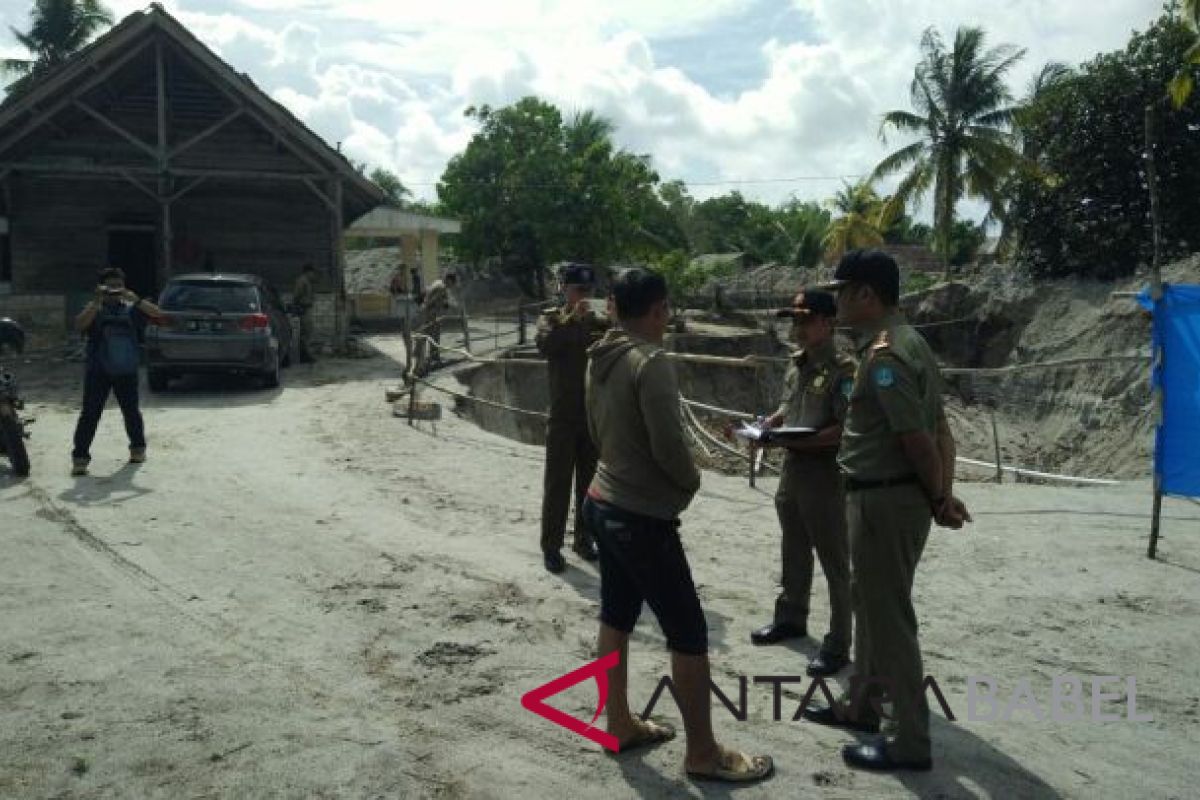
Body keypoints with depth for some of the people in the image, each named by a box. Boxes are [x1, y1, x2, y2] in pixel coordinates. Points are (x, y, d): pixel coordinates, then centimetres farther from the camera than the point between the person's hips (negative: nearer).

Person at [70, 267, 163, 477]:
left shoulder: (131, 309, 6)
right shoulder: (94, 309, 2)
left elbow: (157, 313, -7)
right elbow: (79, 325, -17)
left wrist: (134, 299, -17)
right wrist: (96, 302, -22)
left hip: (126, 371, 2)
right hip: (98, 371, -1)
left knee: (131, 411, 13)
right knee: (90, 414, -5)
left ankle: (138, 448, 32)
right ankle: (80, 458, -4)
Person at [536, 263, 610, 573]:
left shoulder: (598, 321, 7)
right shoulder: (551, 319, -1)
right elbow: (545, 345, -21)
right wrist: (572, 318, -27)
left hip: (594, 415, 3)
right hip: (563, 416, -3)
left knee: (589, 481, 11)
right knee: (558, 483, 1)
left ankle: (584, 538, 23)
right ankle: (551, 545, 8)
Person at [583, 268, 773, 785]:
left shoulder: (601, 359, 5)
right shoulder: (651, 362, -21)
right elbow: (669, 446, -23)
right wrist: (691, 481, -4)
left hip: (604, 503, 9)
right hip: (643, 517, -9)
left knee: (616, 618, 18)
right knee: (689, 634, 1)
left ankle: (619, 724, 31)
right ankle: (703, 753, 12)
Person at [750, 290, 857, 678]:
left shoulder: (843, 368, -15)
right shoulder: (795, 365, 10)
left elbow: (846, 429, -21)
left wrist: (802, 441, -27)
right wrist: (768, 425, 2)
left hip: (825, 472, -8)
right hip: (792, 468, 8)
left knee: (834, 562, 2)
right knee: (794, 553, 22)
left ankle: (837, 645, 11)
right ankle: (791, 618, 39)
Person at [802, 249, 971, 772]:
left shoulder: (883, 355, -21)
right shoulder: (906, 342, 12)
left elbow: (918, 438, -22)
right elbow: (940, 429, 11)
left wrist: (939, 501, -8)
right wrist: (944, 495, 8)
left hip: (884, 499, -11)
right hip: (895, 495, 11)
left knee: (889, 617, 0)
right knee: (872, 604, 22)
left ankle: (911, 743, 13)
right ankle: (862, 706, 37)